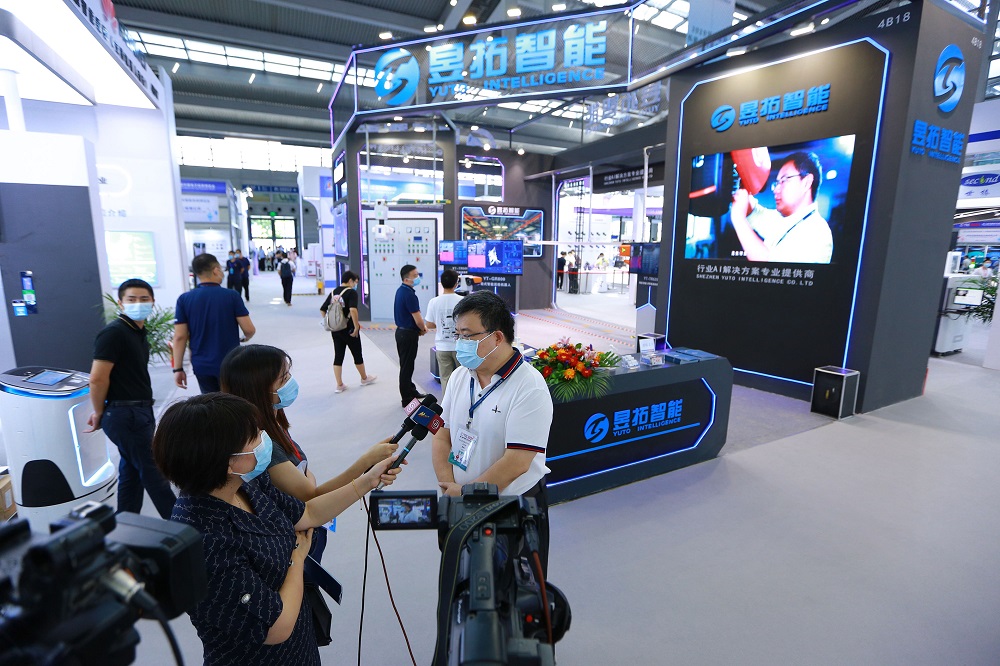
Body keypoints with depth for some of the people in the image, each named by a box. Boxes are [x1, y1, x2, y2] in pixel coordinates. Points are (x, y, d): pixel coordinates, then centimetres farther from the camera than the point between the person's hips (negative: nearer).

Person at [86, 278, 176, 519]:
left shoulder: (139, 331, 12)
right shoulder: (114, 332, -16)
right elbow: (98, 379, -19)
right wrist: (100, 413, -6)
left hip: (139, 411, 9)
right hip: (126, 414, -8)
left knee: (132, 470, 16)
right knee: (152, 471, 2)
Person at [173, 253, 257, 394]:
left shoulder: (184, 299, -3)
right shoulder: (232, 296, -9)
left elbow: (180, 337, -6)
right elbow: (249, 330, -11)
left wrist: (178, 368, 1)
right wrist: (244, 339, 13)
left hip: (202, 366, 2)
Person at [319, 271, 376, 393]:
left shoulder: (333, 292, 8)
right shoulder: (351, 292, -13)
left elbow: (322, 309, 9)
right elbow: (353, 310, -29)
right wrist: (356, 326, -22)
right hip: (349, 330, -6)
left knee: (338, 356, 9)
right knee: (357, 354, 12)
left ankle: (339, 385, 12)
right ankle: (364, 378, 30)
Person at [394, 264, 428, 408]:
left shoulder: (401, 290, 8)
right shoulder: (409, 294, -22)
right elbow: (418, 318, -20)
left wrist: (420, 326, 5)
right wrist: (423, 329, 0)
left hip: (401, 331, 10)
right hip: (409, 334, -10)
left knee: (406, 364, 19)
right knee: (407, 366, -1)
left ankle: (410, 390, 33)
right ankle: (407, 399, 9)